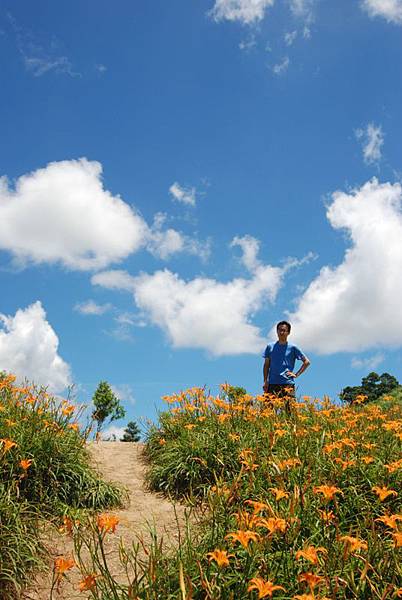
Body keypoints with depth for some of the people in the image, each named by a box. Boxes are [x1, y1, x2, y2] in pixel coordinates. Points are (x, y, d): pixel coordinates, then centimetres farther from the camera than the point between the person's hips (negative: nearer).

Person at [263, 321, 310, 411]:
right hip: (272, 384, 2)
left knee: (289, 409, -5)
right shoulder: (270, 347, 11)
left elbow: (307, 362, 10)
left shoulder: (292, 348, 6)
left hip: (288, 384, -2)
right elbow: (266, 364, 14)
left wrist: (296, 374, 2)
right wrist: (265, 381, 4)